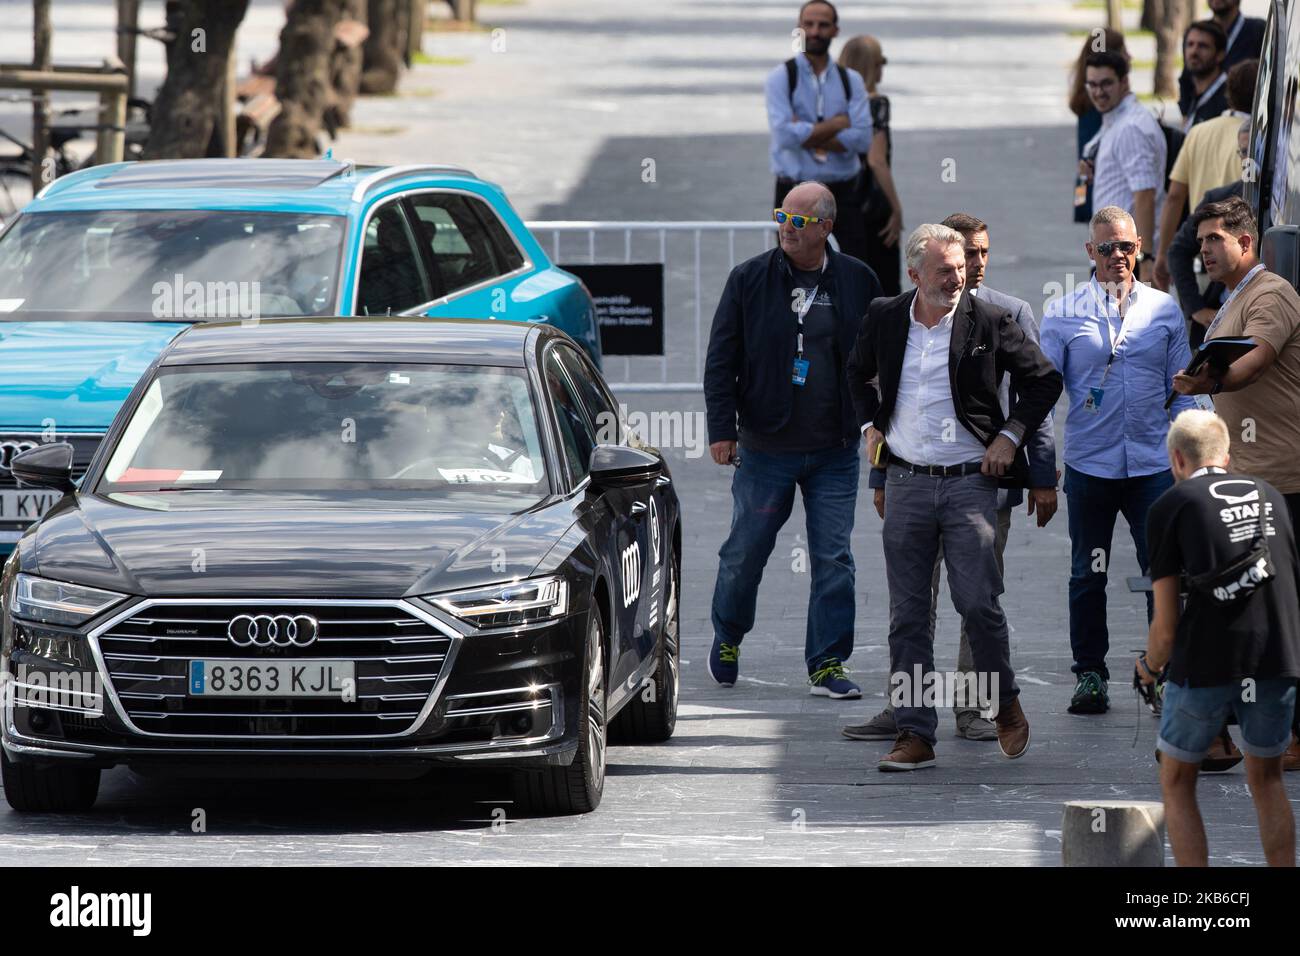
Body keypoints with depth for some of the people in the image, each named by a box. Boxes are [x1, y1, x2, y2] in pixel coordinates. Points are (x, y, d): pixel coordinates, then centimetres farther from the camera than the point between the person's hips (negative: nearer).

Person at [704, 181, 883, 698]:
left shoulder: (858, 282, 2)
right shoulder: (749, 279, -2)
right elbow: (721, 359, -1)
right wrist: (722, 428, -7)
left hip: (835, 451, 1)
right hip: (765, 448, -1)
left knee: (833, 559, 0)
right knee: (744, 553, 7)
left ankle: (828, 663, 6)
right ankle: (727, 638, 31)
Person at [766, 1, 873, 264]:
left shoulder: (851, 81, 8)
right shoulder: (782, 78, 0)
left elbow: (862, 138, -5)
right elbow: (784, 133, -14)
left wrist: (807, 136, -11)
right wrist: (836, 124, -7)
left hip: (842, 193, 2)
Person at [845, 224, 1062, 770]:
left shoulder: (988, 322, -4)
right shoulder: (884, 320, 5)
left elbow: (1044, 380, 5)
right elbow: (859, 373, 26)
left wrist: (1011, 436, -3)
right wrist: (871, 425, 14)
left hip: (968, 481, -3)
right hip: (906, 484, 3)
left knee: (978, 603, -9)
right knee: (907, 616, 2)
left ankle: (1004, 704, 16)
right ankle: (914, 735, 6)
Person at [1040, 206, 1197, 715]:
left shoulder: (1164, 310, 8)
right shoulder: (1064, 312, 3)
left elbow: (1182, 389, 12)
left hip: (1153, 464, 0)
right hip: (1089, 463, 0)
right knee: (1088, 574, 7)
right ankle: (1089, 674, 17)